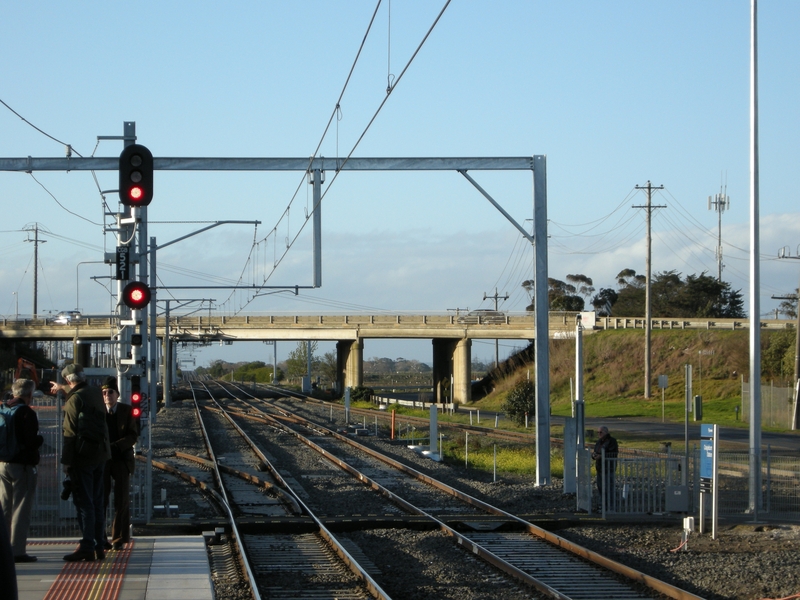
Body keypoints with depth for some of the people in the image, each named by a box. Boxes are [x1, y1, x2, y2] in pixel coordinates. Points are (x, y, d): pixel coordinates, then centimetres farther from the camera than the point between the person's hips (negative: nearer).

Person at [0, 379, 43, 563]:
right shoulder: (27, 413, -13)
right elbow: (33, 441, -19)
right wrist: (41, 439, 2)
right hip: (22, 465, -6)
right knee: (21, 508, -3)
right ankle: (17, 551, -5)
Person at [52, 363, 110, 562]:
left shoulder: (75, 398, -12)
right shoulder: (96, 393, 11)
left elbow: (70, 432, -16)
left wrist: (66, 460, -14)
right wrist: (63, 388, 54)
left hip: (82, 455, -7)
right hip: (100, 454, 7)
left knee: (84, 502, -6)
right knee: (97, 502, 12)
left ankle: (87, 547, -8)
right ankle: (99, 546, 14)